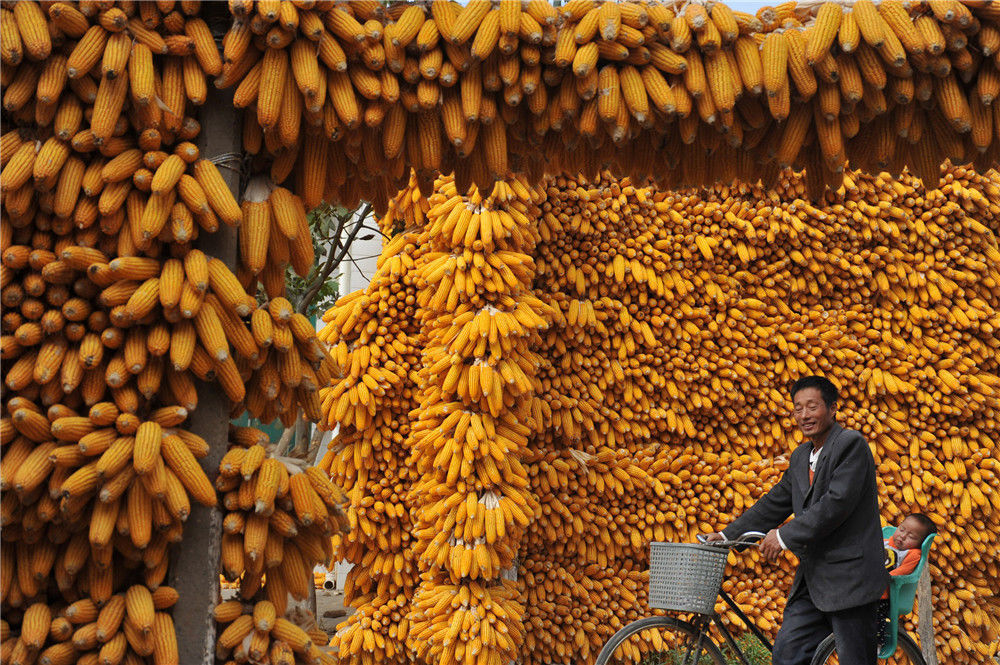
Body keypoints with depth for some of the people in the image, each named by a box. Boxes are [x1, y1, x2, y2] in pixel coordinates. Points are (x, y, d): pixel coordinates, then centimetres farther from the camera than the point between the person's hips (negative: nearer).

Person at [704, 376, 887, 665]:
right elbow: (776, 502, 20)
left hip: (849, 575, -8)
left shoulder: (851, 444, -10)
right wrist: (728, 535, 12)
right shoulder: (801, 456, 17)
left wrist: (785, 536, -18)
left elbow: (838, 502, -21)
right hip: (812, 576, 8)